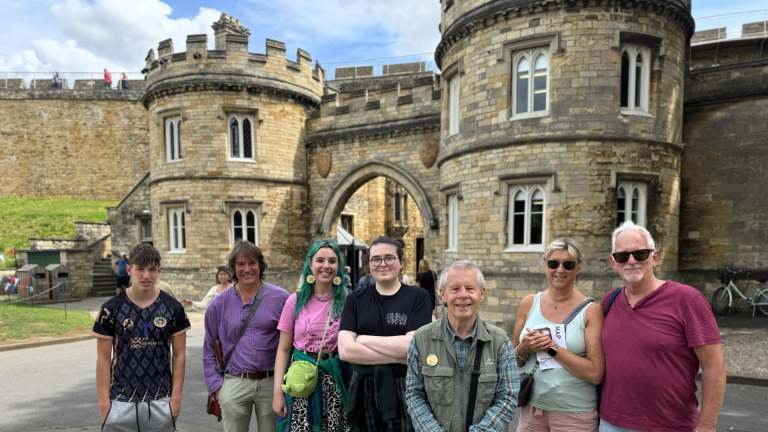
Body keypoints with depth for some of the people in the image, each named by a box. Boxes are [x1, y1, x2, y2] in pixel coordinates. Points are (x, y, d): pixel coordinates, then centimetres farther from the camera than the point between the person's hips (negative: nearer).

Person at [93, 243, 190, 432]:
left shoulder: (173, 309, -3)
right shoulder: (111, 309, -4)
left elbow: (178, 355, 1)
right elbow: (103, 358, -1)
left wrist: (176, 397, -3)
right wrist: (104, 401, -4)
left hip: (160, 402, 1)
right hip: (121, 402, 0)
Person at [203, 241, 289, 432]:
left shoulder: (280, 298, -3)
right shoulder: (219, 304, 3)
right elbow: (209, 347, 10)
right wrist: (215, 383, 4)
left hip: (271, 383, -1)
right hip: (234, 384, 1)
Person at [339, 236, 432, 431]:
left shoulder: (417, 296, -4)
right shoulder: (356, 299, 1)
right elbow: (345, 350, -10)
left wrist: (363, 339, -10)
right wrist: (399, 356, -15)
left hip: (405, 389, -2)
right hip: (364, 390, 2)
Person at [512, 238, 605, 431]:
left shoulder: (591, 310, -10)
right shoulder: (529, 303, -1)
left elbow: (596, 374, -14)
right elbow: (512, 362, 7)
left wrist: (552, 348, -20)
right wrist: (523, 349, -13)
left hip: (575, 413, -3)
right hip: (532, 408, 3)